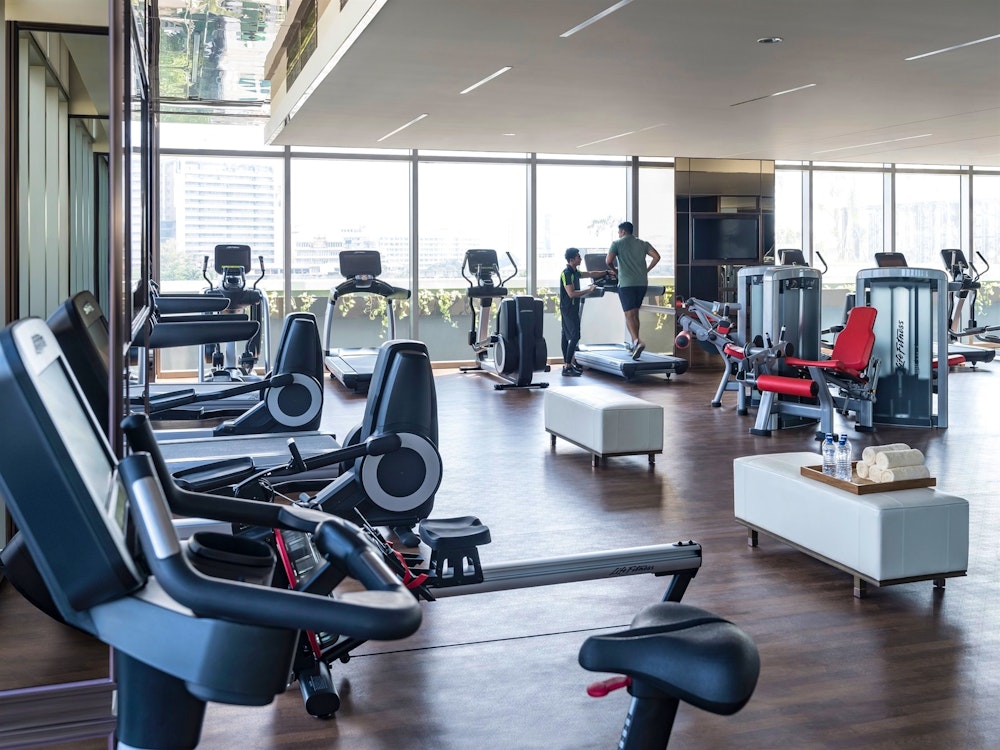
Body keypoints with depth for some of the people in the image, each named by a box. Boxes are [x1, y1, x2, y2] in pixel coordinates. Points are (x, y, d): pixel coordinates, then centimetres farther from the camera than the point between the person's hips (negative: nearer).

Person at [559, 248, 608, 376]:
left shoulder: (574, 272, 13)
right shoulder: (566, 274, -16)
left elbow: (590, 274, 24)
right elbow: (571, 293, -22)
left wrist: (607, 273, 22)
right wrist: (589, 290, -19)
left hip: (572, 308, 10)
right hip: (568, 307, -10)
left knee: (567, 336, 11)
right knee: (575, 337, -13)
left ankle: (567, 363, 16)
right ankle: (567, 367, -14)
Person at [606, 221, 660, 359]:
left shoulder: (617, 243, 3)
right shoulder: (643, 243, 14)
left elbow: (609, 261, -8)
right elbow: (656, 257, 4)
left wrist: (615, 271, 11)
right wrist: (646, 270, 13)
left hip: (626, 283, -5)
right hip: (642, 282, 5)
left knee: (629, 315, -7)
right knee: (635, 314, 16)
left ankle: (638, 342, -26)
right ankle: (634, 343, 22)